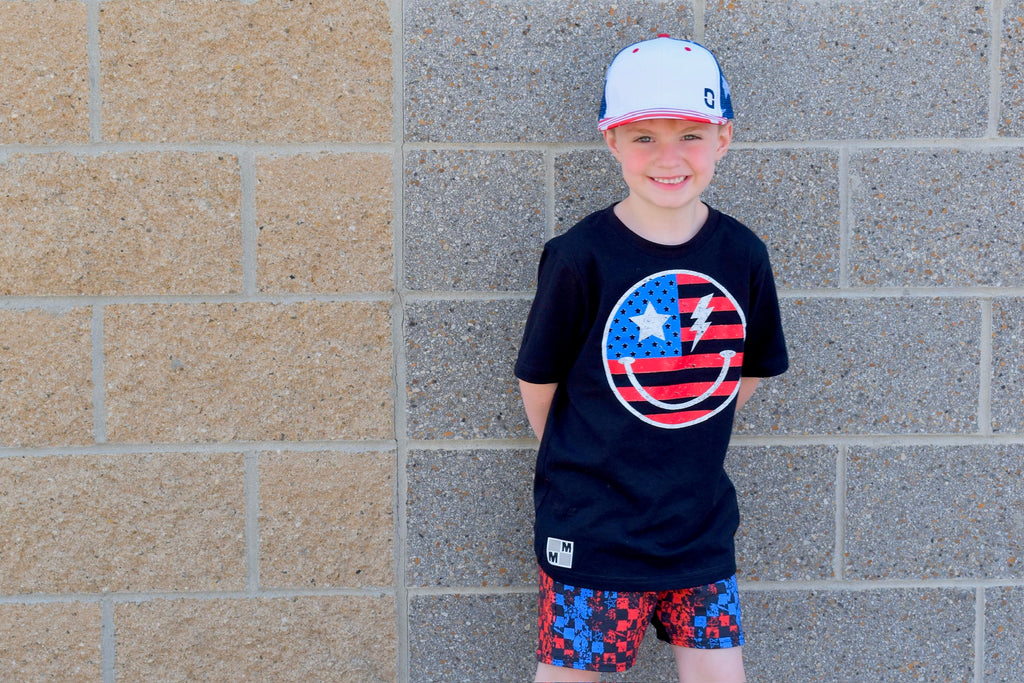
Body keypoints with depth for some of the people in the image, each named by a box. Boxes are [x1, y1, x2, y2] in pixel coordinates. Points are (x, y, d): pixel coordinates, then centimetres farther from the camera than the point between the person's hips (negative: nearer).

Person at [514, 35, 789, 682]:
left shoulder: (743, 255, -3)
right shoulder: (581, 256, -14)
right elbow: (538, 378, -3)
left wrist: (686, 445, 11)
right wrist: (577, 460, 6)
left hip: (702, 525, 3)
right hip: (592, 526, -3)